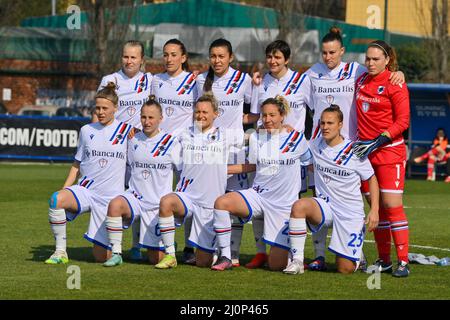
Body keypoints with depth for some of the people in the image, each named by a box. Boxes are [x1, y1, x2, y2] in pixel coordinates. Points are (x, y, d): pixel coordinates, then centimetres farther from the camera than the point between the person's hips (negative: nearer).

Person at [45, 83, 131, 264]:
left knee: (102, 257, -5)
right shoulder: (87, 130, 8)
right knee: (56, 200, -34)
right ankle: (60, 252, -23)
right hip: (85, 190, 2)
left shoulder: (127, 131, 1)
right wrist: (64, 189, 5)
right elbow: (77, 164, 16)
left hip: (110, 197, -2)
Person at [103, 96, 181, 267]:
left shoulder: (171, 142, -3)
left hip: (159, 203, -2)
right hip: (135, 197, 2)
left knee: (156, 259, -2)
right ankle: (116, 254, -24)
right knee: (115, 205, -36)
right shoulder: (134, 140, 6)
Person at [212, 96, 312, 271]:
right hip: (258, 195, 3)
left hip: (284, 204, -3)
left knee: (276, 265, -8)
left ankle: (288, 247, 31)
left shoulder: (297, 139, -5)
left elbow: (311, 165, 8)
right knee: (221, 203, -29)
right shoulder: (256, 138, 4)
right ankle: (225, 257, -17)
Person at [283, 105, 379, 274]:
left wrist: (374, 210, -7)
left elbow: (371, 179, 3)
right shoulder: (315, 145, 2)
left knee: (345, 269, -6)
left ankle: (356, 255, 33)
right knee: (299, 206, -33)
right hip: (324, 205, 3)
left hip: (350, 212, -3)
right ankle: (297, 261, -26)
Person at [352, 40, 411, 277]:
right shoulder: (361, 80, 11)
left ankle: (403, 261, -7)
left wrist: (380, 140, -19)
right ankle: (383, 260, 13)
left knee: (392, 205, -11)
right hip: (365, 151, 6)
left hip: (389, 150, -6)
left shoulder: (395, 84, -7)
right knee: (376, 207, 7)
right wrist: (361, 143, 13)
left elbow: (403, 121, -10)